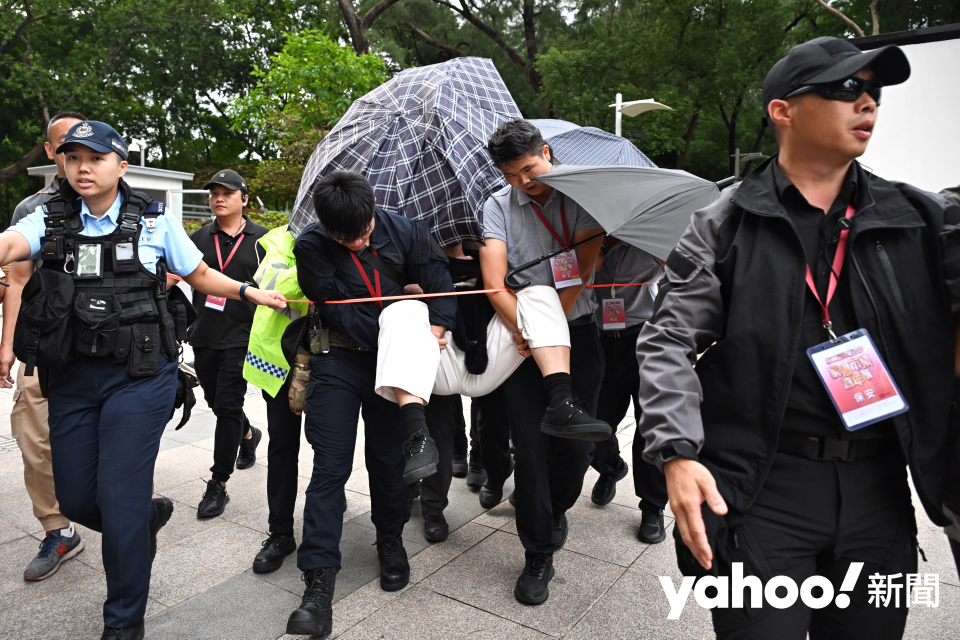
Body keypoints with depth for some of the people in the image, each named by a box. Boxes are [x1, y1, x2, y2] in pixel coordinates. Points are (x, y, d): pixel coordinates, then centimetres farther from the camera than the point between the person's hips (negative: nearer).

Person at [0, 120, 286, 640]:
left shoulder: (155, 222, 2)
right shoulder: (50, 220, 5)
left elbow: (200, 276, 12)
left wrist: (250, 293, 1)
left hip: (139, 374, -3)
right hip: (71, 377, 4)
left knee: (118, 499, -2)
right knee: (75, 499, 11)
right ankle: (150, 515, 44)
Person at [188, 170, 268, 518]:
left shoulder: (262, 239, 2)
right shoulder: (199, 238, 9)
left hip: (242, 337, -4)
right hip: (204, 336, 4)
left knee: (228, 406, -5)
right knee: (216, 401, 17)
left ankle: (218, 485, 5)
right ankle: (248, 434, 48)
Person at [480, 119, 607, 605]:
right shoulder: (498, 206, 3)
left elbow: (580, 268, -11)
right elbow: (495, 285, -8)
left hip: (575, 332, 0)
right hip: (521, 339, 0)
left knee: (576, 444, 3)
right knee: (531, 446, -2)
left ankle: (557, 509, 36)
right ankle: (538, 555, 14)